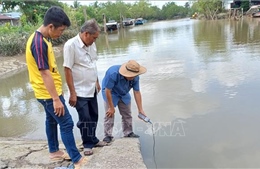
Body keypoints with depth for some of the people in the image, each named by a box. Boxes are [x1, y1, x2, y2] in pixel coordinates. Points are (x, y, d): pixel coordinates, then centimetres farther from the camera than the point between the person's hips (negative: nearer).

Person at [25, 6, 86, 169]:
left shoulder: (42, 38, 7)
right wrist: (56, 99, -24)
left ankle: (54, 151, 36)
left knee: (52, 120, 19)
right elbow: (44, 73, -26)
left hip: (49, 91, 10)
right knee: (66, 123, -4)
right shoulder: (39, 43, -25)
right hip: (49, 93, -10)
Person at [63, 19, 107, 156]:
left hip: (91, 89, 7)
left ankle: (93, 140, 35)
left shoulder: (91, 44, 3)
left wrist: (97, 82, 18)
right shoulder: (71, 45, -19)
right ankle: (88, 144, 24)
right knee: (85, 119, 4)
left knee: (94, 116, 17)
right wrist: (72, 93, -18)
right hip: (80, 92, -7)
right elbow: (67, 70, -18)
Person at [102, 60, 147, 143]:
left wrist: (140, 110, -17)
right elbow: (108, 91, -30)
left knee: (127, 114, 7)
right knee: (110, 114, -11)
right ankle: (108, 135, 0)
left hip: (124, 94, 5)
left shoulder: (135, 77, -24)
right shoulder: (113, 74, -39)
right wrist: (111, 107, -23)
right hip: (110, 93, -5)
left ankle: (128, 133, 20)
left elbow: (137, 93, -16)